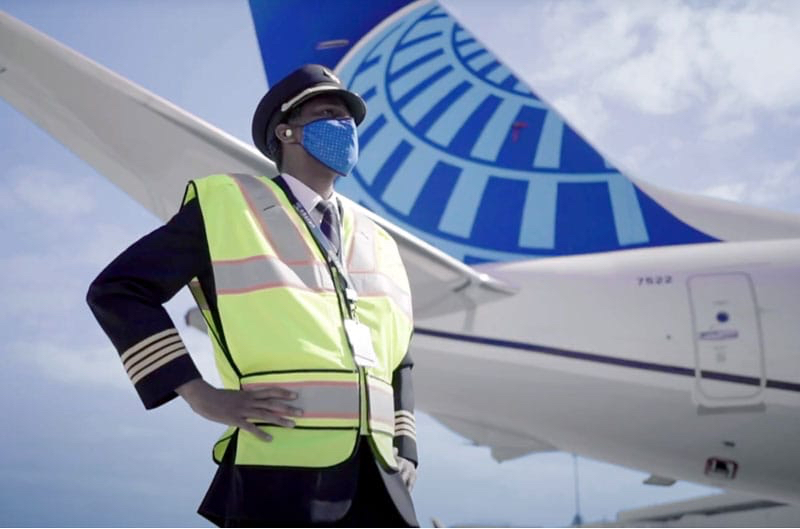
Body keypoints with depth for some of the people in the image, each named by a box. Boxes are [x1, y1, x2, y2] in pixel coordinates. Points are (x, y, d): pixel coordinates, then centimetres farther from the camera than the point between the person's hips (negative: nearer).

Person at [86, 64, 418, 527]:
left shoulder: (375, 242, 22)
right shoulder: (228, 206, 5)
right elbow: (117, 290, 0)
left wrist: (405, 451, 14)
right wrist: (201, 396, -9)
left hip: (377, 484, 6)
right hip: (281, 474, -5)